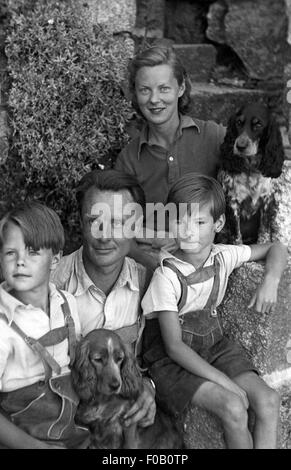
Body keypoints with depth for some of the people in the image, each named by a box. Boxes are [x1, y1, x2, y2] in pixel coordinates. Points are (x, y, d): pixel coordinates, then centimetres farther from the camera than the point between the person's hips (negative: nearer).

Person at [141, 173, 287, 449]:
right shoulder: (166, 276, -22)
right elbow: (174, 346, -20)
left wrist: (270, 281, -13)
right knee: (233, 407, -25)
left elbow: (275, 249, 9)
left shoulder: (223, 256, -8)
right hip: (172, 359, -5)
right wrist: (225, 382, -24)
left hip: (213, 345, 5)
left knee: (268, 400, -15)